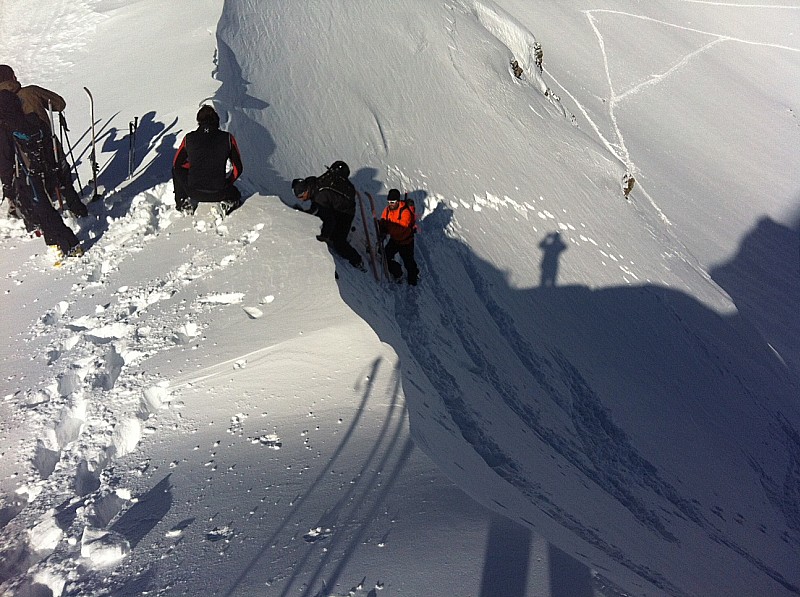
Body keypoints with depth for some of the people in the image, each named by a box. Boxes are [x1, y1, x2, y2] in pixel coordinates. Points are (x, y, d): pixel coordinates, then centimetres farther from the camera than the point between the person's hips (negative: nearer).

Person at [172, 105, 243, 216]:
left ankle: (184, 202, 23)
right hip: (219, 194, 0)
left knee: (176, 170, 31)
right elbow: (238, 168, 3)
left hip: (193, 193, 0)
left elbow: (177, 164, 12)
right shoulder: (228, 138, -5)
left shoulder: (189, 138, -2)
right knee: (235, 193, 36)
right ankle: (227, 202, 6)